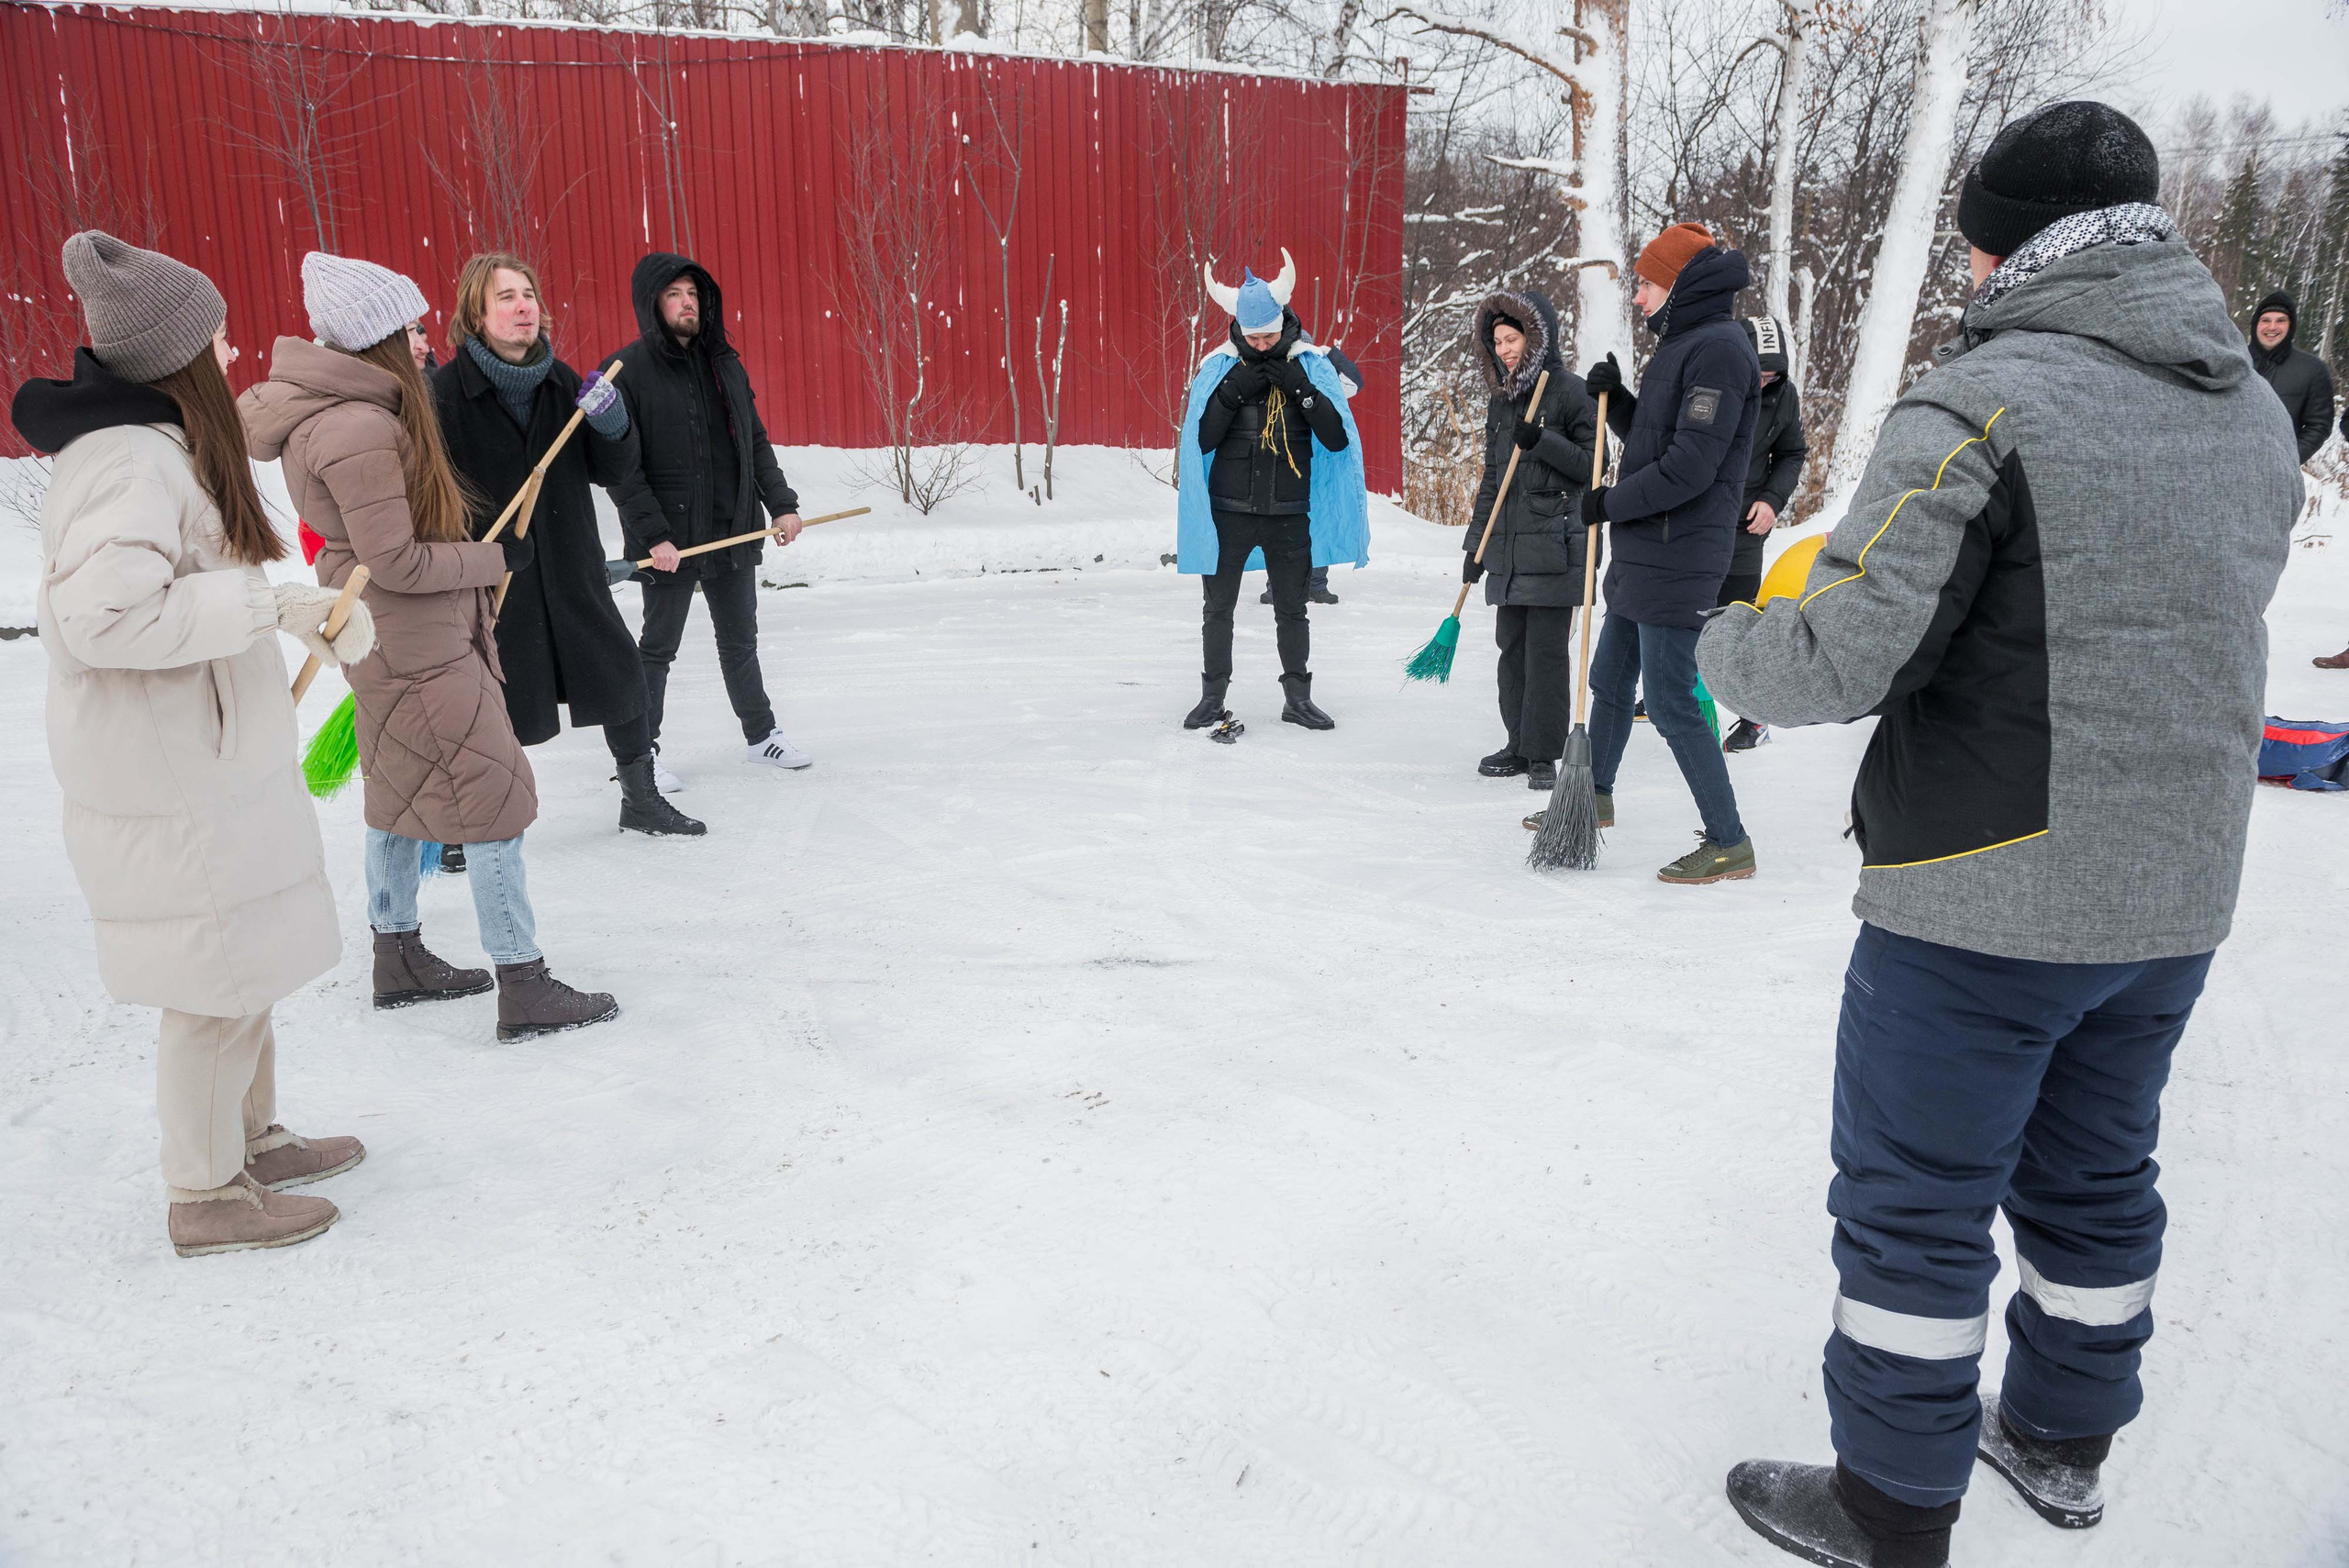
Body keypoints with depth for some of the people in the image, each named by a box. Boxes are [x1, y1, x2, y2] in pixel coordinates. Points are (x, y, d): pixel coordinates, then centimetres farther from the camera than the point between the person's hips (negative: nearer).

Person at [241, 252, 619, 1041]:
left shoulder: (323, 409, 8)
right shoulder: (360, 428, -23)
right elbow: (396, 562, -23)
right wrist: (497, 558, -12)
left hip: (389, 641, 11)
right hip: (415, 649, -11)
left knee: (404, 792, 20)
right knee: (495, 799, -5)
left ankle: (399, 959, 33)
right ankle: (525, 989, 0)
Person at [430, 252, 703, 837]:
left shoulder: (562, 382, 5)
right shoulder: (448, 390, -10)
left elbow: (613, 472, 9)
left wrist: (612, 423, -11)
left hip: (571, 569, 5)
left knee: (622, 679, 7)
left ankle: (640, 800, 27)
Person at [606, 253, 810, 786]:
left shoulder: (725, 363, 9)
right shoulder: (626, 372, -8)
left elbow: (756, 441, 14)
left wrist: (781, 503, 4)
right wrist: (653, 535, -18)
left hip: (735, 531, 5)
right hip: (670, 541, -5)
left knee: (740, 641, 16)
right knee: (658, 648, 6)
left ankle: (761, 735, 29)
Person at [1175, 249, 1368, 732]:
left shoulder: (1311, 364, -2)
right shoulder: (1219, 366, -1)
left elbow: (1338, 439, -9)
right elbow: (1199, 440, -6)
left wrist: (1301, 389, -19)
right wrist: (1233, 393, -17)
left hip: (1290, 515, 0)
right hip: (1229, 511, 0)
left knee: (1292, 610, 10)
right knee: (1218, 607, 7)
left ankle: (1298, 698, 20)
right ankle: (1213, 697, 18)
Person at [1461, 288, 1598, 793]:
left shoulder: (1570, 391, -5)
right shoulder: (1502, 397, 15)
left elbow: (1592, 466, -7)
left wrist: (1542, 442, -19)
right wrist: (1475, 543, 16)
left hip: (1553, 543, -6)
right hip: (1507, 544, 7)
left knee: (1547, 649, -4)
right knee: (1511, 646, 9)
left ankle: (1544, 755, 2)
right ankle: (1518, 746, 19)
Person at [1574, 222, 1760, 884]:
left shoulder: (1718, 348, -15)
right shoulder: (1681, 345, 17)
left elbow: (1691, 465, -22)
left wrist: (1612, 503, -11)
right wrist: (1613, 395, 6)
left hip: (1678, 561, -10)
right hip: (1641, 552, 10)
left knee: (1671, 703, -7)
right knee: (1609, 681, 21)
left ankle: (1730, 843, 1)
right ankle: (1595, 797, 39)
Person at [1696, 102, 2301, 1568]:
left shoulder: (1983, 403, -18)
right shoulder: (2257, 414, 8)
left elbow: (1844, 657, -23)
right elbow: (2173, 634, 16)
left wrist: (1728, 641, -3)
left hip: (1987, 899, -8)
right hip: (2178, 896, 8)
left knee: (1914, 1204, 7)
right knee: (2094, 1176, 24)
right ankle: (2065, 1443, 43)